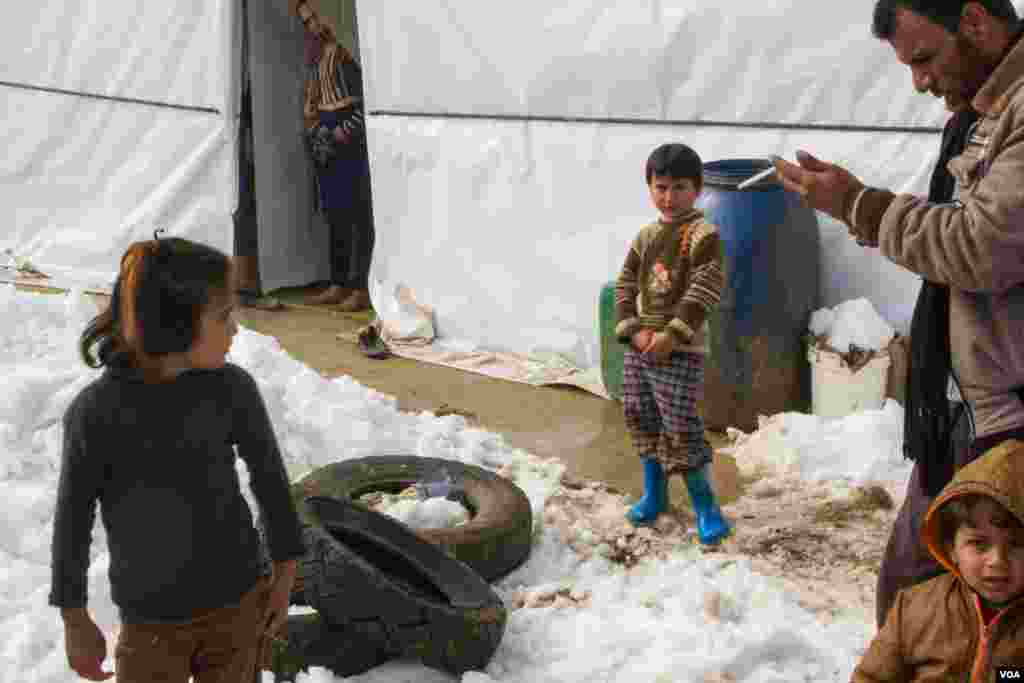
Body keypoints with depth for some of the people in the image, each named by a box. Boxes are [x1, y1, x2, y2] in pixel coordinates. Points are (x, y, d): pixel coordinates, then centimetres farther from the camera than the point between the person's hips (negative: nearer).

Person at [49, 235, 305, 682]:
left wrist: (284, 577, 6)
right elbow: (72, 521, -6)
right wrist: (76, 621, 2)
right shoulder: (94, 412, -18)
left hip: (238, 604, 1)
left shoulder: (231, 388, -13)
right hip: (150, 621, -1)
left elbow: (269, 478, 0)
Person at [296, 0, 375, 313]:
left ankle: (362, 287, -4)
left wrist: (346, 130, -16)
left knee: (357, 211, -7)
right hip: (327, 133, 9)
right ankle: (339, 284, 16)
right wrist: (314, 128, 9)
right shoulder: (314, 53, 18)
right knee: (334, 210, 10)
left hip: (352, 129, -9)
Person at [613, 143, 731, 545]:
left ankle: (705, 505, 5)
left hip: (681, 351, -7)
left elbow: (704, 291, -18)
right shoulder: (646, 236, 9)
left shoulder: (703, 235, -11)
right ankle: (654, 493, 33)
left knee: (681, 429, -9)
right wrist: (632, 330, -7)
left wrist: (673, 334, -22)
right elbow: (625, 286, 8)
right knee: (641, 420, 16)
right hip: (639, 347, 7)